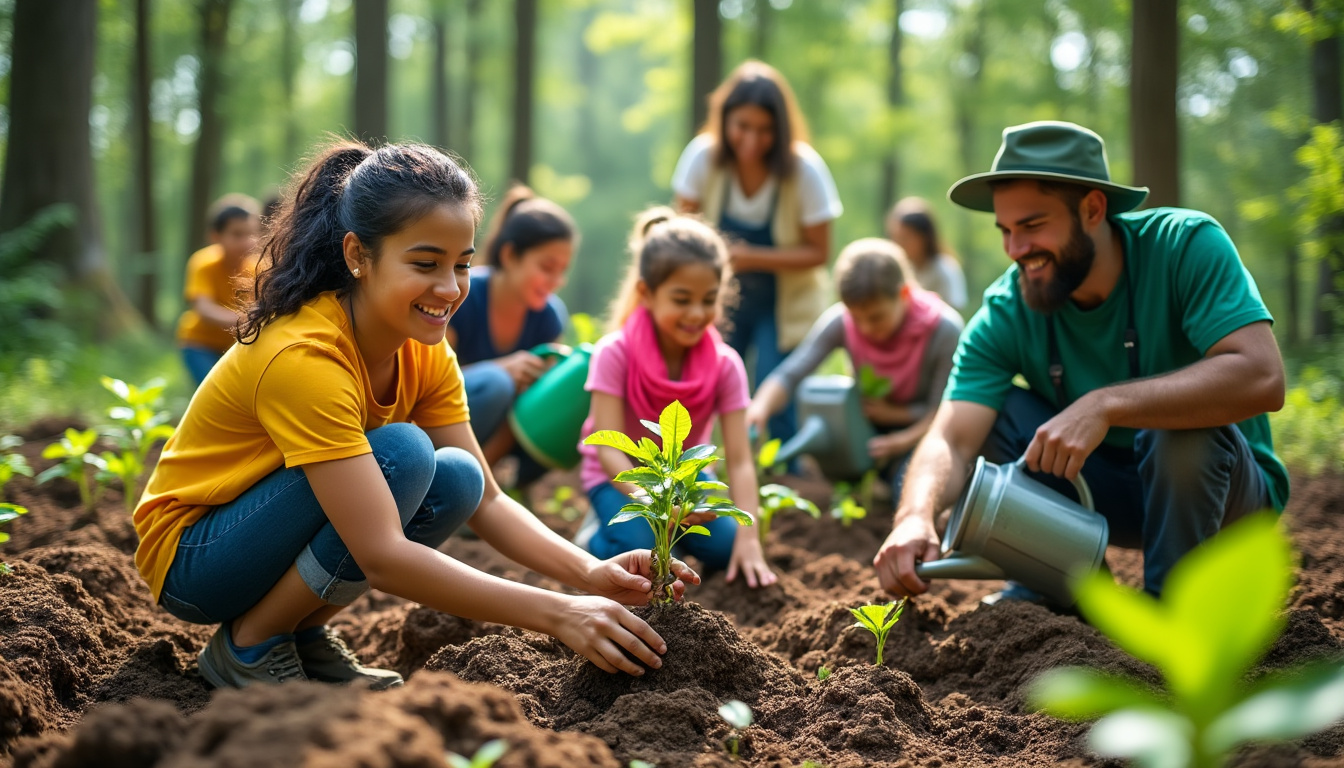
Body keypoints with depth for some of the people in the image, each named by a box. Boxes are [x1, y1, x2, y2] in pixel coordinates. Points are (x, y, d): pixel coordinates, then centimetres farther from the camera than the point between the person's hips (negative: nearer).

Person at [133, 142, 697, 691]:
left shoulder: (426, 354, -6)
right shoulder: (304, 356, -31)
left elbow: (484, 500, -7)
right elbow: (382, 556, -37)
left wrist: (590, 575, -25)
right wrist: (557, 614, -41)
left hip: (287, 536, 7)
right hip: (190, 559, -7)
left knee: (457, 481, -16)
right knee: (403, 455, -27)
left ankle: (304, 634, 0)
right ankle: (248, 646, -12)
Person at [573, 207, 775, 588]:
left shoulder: (725, 364, -17)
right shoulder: (615, 353, -24)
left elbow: (740, 461, -21)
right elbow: (609, 450, -28)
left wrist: (749, 539, -35)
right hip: (621, 477, -3)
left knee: (727, 550, -19)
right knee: (638, 552, -30)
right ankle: (597, 532, 4)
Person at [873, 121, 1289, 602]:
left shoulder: (1186, 245, -22)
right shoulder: (1005, 314, -13)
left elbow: (1261, 377, -36)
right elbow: (952, 439, -23)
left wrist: (1104, 404, -42)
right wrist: (916, 518, -46)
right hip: (1109, 492, 3)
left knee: (1183, 426, -34)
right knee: (995, 407, -15)